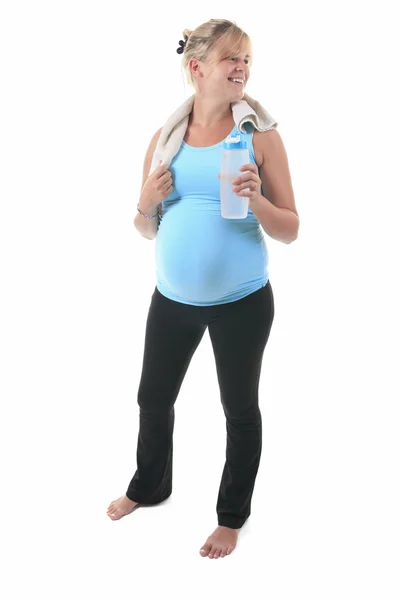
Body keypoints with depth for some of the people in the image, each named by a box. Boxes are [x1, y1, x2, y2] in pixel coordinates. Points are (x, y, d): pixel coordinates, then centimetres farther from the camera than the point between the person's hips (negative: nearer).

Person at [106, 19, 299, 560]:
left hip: (241, 302, -3)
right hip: (172, 298, 4)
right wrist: (146, 204, -12)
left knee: (240, 409, 11)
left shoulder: (260, 137, -8)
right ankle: (149, 487, 46)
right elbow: (148, 231, 9)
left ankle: (232, 515, 33)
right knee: (153, 399, 19)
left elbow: (290, 231, -7)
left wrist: (255, 198, -25)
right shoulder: (165, 138, 2)